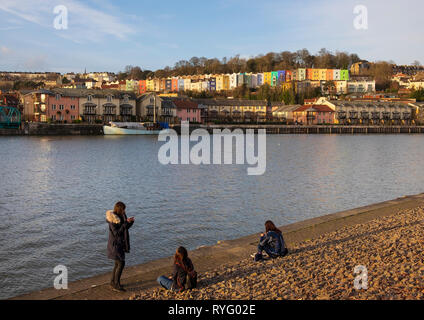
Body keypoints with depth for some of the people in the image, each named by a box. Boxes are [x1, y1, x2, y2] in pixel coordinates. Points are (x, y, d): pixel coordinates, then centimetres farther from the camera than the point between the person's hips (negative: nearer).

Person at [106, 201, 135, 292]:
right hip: (115, 244, -9)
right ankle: (116, 285, 1)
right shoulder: (113, 220, -21)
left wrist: (130, 221, -5)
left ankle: (113, 282, 25)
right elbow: (117, 233, -24)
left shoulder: (121, 217, 6)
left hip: (119, 244, 9)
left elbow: (125, 228, 13)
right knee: (121, 263, -8)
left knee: (118, 263, 15)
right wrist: (126, 223, -27)